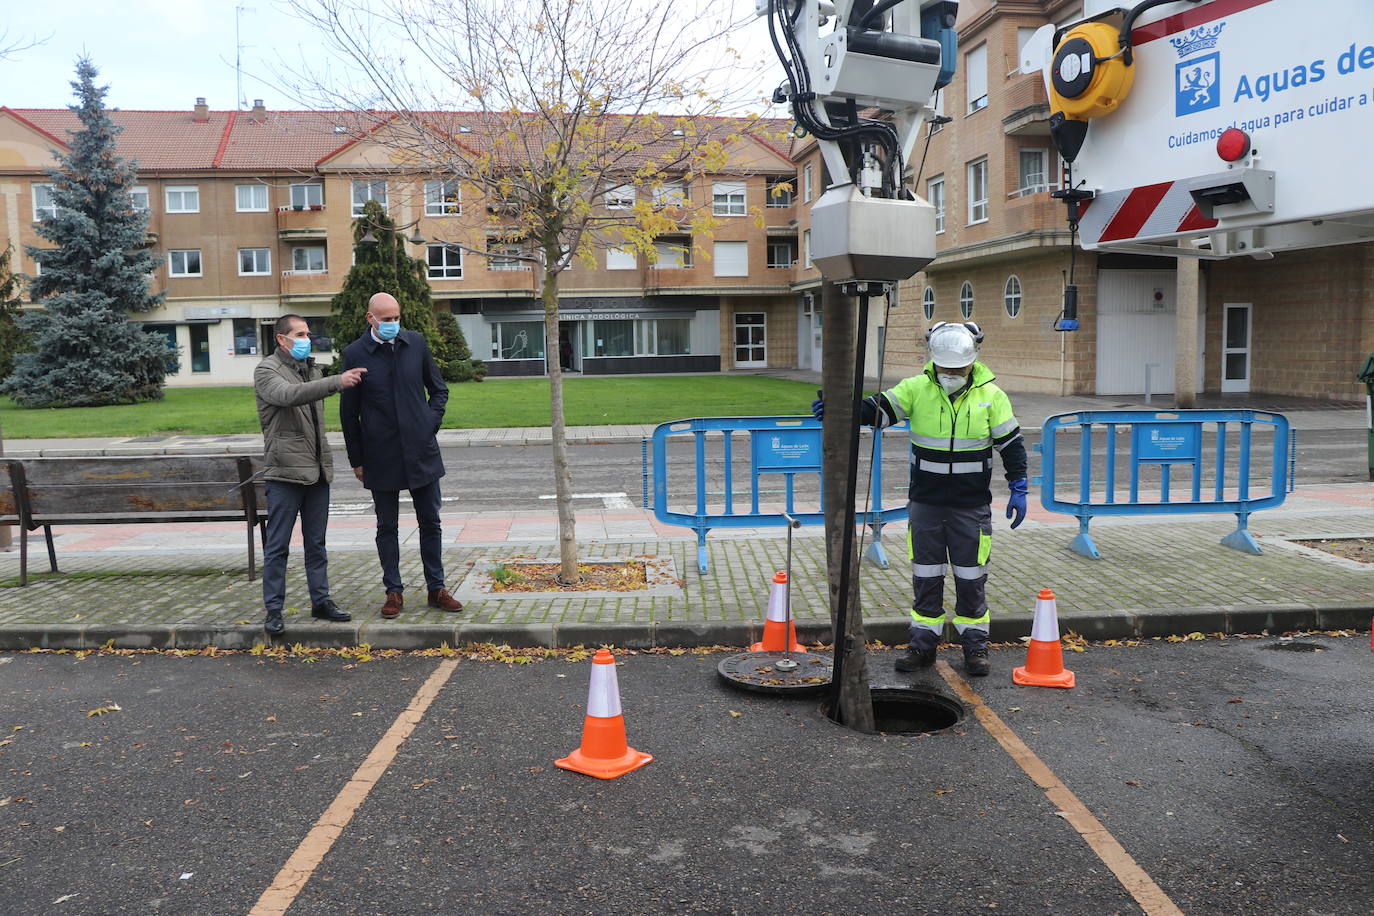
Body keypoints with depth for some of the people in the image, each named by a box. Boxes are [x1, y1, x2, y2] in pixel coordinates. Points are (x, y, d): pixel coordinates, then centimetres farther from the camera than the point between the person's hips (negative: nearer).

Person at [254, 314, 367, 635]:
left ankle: (321, 601, 20)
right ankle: (273, 610, 6)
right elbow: (289, 395, -28)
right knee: (278, 545, -1)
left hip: (318, 470, 7)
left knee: (316, 542, 12)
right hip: (285, 471, -7)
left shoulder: (312, 370, 17)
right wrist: (337, 382, -37)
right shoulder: (267, 371, -6)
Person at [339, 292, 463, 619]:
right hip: (381, 455, -2)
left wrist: (431, 423, 1)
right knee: (387, 526, 7)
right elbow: (349, 413, 1)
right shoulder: (354, 354, -4)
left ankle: (436, 589, 18)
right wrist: (356, 460, 2)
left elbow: (439, 390, 14)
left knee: (430, 522, 8)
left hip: (421, 449, 2)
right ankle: (394, 592, 18)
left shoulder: (416, 343, 3)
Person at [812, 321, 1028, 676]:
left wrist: (1018, 490, 0)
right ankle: (923, 644, 22)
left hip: (972, 507, -1)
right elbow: (875, 410, -8)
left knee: (971, 579, 7)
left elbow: (1011, 444, 3)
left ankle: (975, 646, 23)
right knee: (925, 576, 9)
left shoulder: (991, 396, -3)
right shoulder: (916, 389, -4)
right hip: (924, 504, 1)